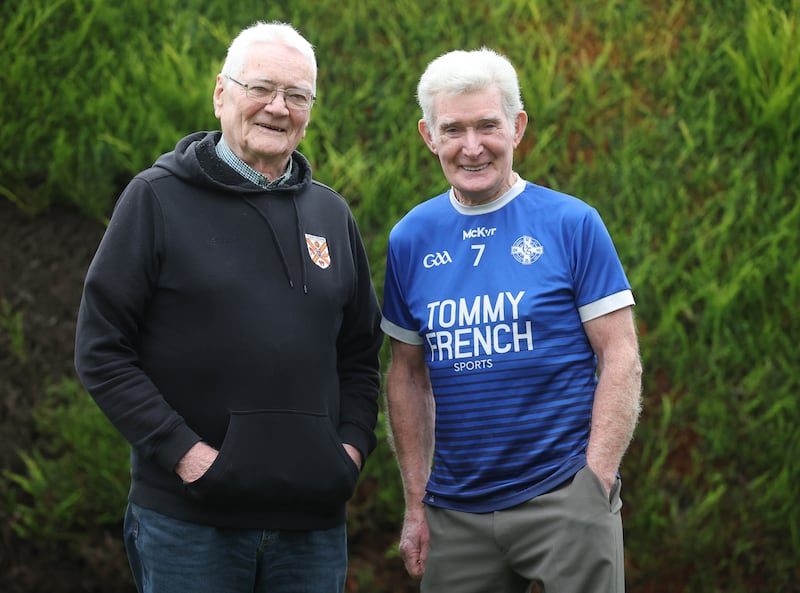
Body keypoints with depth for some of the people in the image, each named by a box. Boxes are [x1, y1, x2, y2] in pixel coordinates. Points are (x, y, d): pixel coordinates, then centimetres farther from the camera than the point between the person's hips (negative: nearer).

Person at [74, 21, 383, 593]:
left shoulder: (331, 213, 14)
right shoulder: (157, 198, -1)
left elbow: (361, 352, 20)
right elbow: (101, 349, -5)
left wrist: (353, 444, 4)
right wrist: (181, 449, -13)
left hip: (313, 521, 4)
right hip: (188, 519, -4)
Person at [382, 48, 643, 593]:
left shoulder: (572, 223, -2)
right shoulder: (410, 240, 7)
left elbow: (621, 360, -4)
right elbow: (408, 375, 12)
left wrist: (595, 483, -12)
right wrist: (416, 503, 7)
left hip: (563, 497, -3)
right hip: (455, 512, 3)